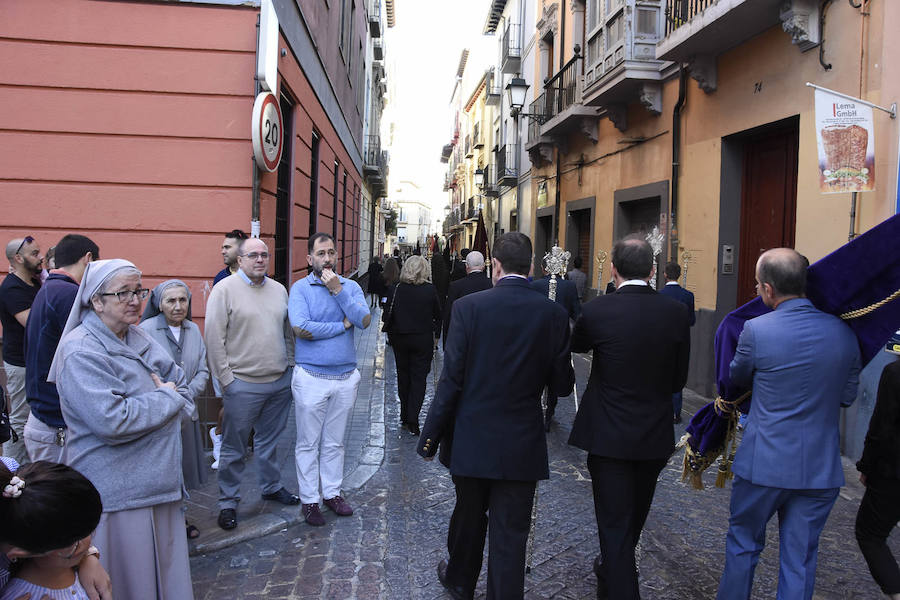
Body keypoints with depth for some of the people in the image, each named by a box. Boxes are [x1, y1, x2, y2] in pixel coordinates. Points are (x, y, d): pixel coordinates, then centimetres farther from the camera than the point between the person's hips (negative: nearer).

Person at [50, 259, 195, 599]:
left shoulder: (138, 340, 10)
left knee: (164, 565, 15)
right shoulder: (81, 352, -16)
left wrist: (172, 398, -8)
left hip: (157, 478, 8)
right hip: (117, 491, -7)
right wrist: (166, 398, -13)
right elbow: (113, 421, -25)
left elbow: (183, 387, 14)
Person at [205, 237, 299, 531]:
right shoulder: (225, 289, -8)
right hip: (243, 385, -5)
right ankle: (228, 502, 20)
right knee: (233, 447, 5)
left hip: (280, 381, 5)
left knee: (270, 440, 19)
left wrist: (289, 365, 11)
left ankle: (272, 487, 36)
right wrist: (226, 379, -12)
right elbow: (214, 339, -10)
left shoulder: (278, 290, 10)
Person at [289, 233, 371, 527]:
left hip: (346, 377, 3)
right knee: (308, 443, 7)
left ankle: (332, 492, 29)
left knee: (334, 442, 15)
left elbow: (364, 321, -11)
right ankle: (309, 500, 20)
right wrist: (342, 325, -10)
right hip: (311, 378, -3)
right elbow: (300, 328, -19)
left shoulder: (351, 287, 5)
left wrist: (338, 290, -17)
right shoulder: (300, 288, -5)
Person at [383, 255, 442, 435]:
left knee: (403, 377, 16)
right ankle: (412, 419, -4)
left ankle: (404, 416, 25)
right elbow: (438, 315, 0)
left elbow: (389, 316, -1)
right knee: (419, 378, 4)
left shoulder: (395, 290, -7)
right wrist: (436, 335, 14)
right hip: (423, 339, -2)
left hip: (400, 339, 2)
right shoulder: (430, 291, -10)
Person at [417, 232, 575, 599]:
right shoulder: (554, 314, -7)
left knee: (468, 516, 23)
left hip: (471, 441, 0)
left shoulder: (468, 307, -13)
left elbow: (451, 381, -13)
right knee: (510, 534, 10)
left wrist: (430, 438, -4)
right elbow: (562, 386, -2)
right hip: (522, 446, 0)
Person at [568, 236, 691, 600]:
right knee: (634, 517, 25)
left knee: (614, 522, 5)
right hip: (656, 436, 5)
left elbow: (576, 345, 6)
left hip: (609, 435, -4)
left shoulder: (598, 310, -16)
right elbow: (678, 379, -1)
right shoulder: (676, 312, -8)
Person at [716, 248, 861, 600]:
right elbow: (847, 395, 8)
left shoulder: (756, 330, -16)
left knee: (743, 544, 17)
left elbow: (737, 379, 3)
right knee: (800, 559, 14)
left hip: (764, 464, -3)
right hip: (822, 468, 4)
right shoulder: (843, 332, -3)